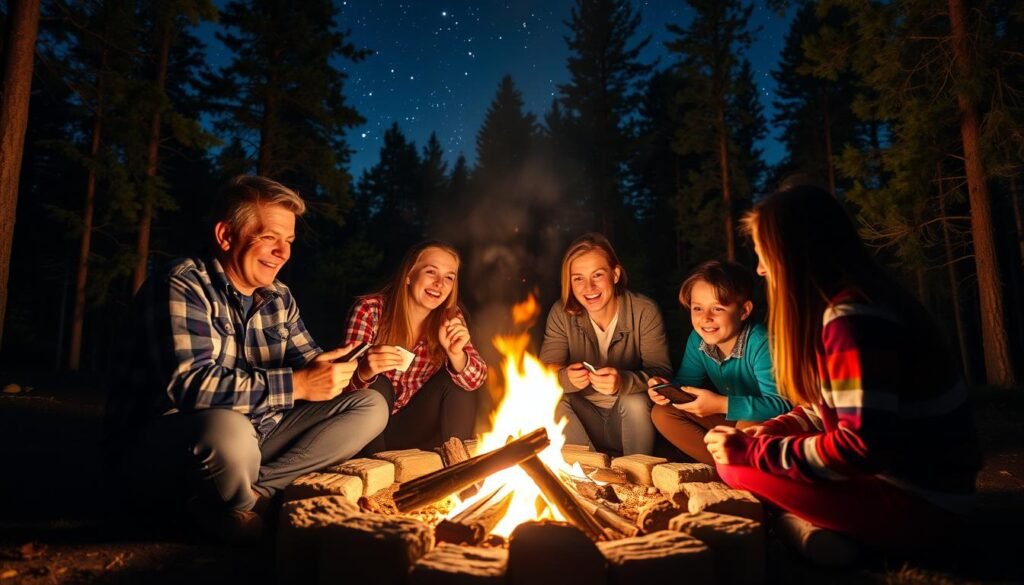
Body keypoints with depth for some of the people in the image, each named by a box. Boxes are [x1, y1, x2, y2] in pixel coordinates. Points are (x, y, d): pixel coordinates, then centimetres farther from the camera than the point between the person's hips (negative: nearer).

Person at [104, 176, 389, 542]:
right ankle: (236, 507, -7)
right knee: (228, 428, -42)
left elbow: (308, 362, 10)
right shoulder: (182, 288, -16)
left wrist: (351, 369, -13)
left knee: (370, 407, -1)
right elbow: (188, 385, -28)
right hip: (155, 449, -7)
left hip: (250, 439, 7)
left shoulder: (279, 298, 7)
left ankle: (253, 489, -12)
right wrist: (296, 385, -28)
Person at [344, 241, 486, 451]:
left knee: (456, 380, -17)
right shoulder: (370, 310, -18)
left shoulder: (451, 317, -8)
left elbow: (476, 379, -13)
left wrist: (455, 353, -35)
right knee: (376, 384, -29)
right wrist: (366, 371, -44)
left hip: (412, 428, 3)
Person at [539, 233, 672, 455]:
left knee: (635, 401, -32)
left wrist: (623, 382, -41)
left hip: (633, 416, -1)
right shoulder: (561, 313, -10)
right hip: (585, 416, 2)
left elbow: (661, 372, -19)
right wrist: (567, 378, -39)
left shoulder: (645, 312, -14)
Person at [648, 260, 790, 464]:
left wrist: (721, 405, -43)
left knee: (749, 426, -39)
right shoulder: (698, 340, -10)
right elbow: (686, 383, 1)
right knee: (662, 413, -6)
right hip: (731, 418, 6)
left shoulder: (761, 344, -29)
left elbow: (782, 404, -36)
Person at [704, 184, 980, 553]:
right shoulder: (850, 308, 7)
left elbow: (863, 445, -28)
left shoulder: (852, 317, -24)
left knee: (739, 471, -16)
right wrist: (765, 433, 0)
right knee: (737, 452, 6)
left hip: (918, 502, -9)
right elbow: (829, 408, 14)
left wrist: (754, 452, -18)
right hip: (896, 474, 9)